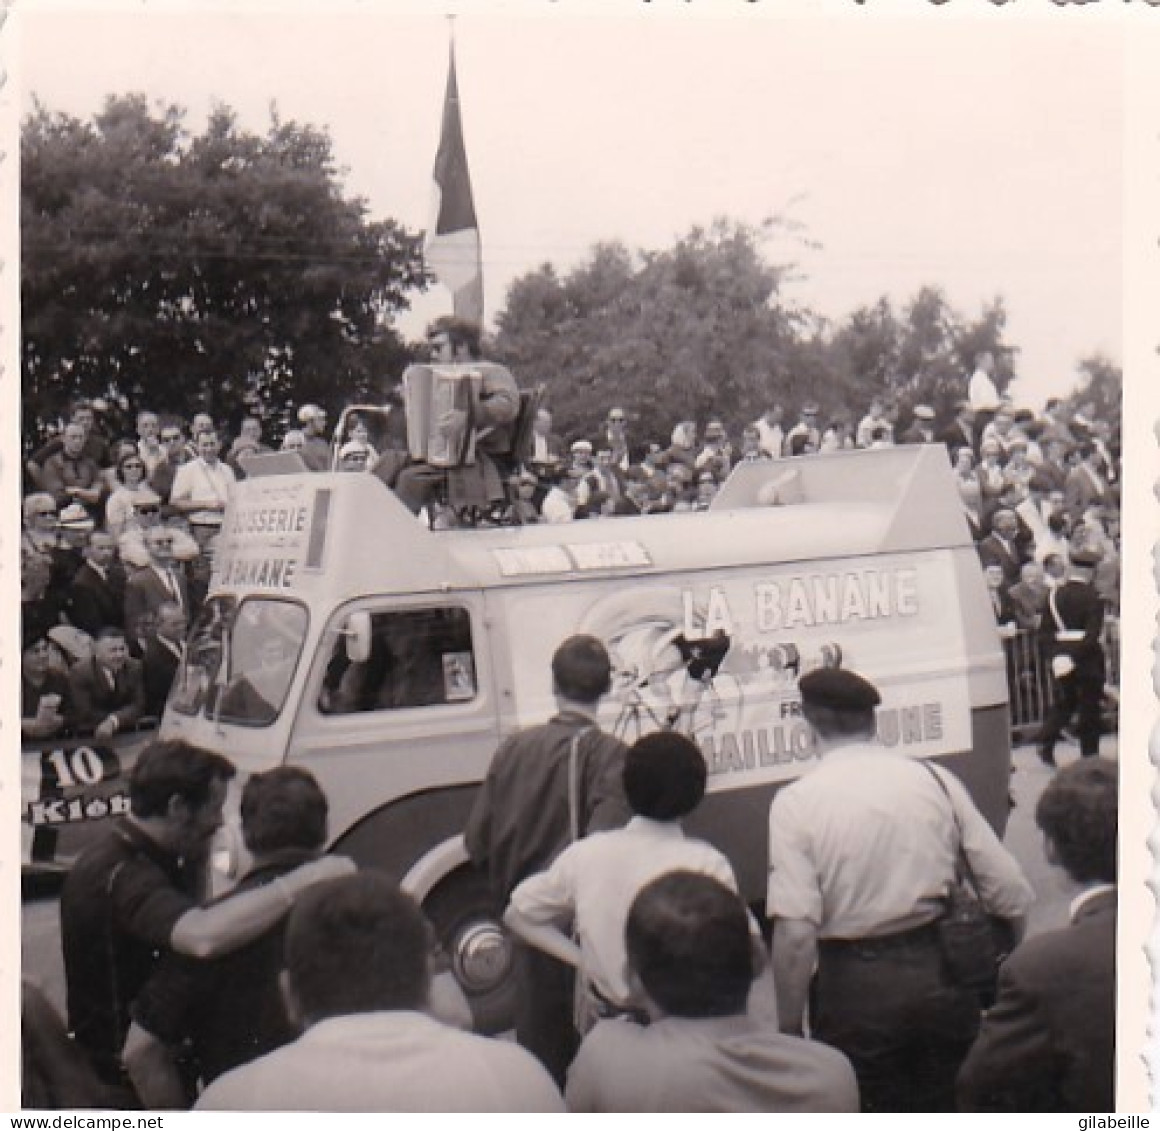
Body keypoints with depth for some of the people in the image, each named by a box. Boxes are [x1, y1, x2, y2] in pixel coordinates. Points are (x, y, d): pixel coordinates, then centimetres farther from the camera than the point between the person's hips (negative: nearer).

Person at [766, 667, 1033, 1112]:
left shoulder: (796, 801, -10)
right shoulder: (936, 780, -1)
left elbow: (795, 931, -17)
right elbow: (1013, 893, -1)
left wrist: (789, 1031, -8)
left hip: (856, 988, -3)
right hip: (940, 973, 3)